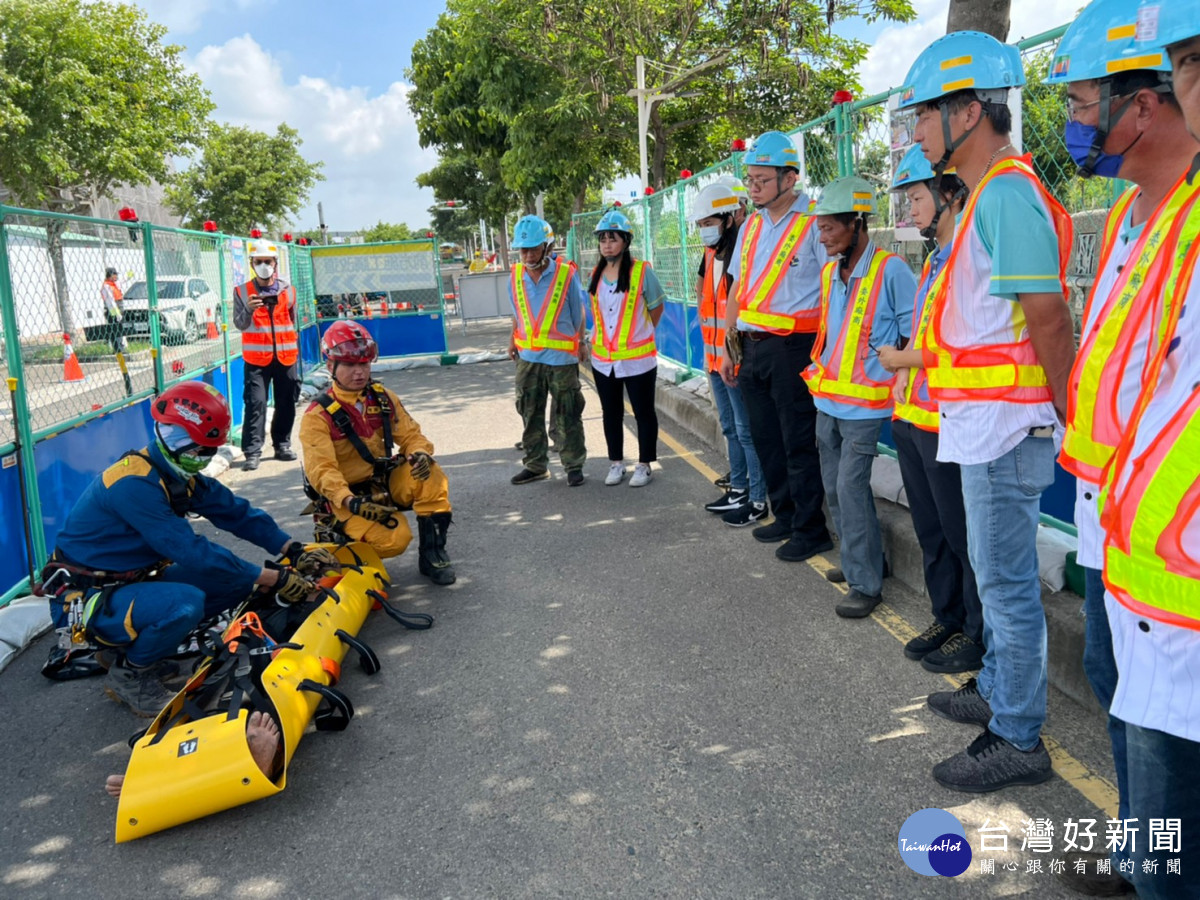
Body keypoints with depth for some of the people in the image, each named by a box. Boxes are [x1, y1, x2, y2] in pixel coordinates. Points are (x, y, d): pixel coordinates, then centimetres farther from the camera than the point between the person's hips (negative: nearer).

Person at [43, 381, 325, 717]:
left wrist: (294, 551, -10)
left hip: (132, 582, 9)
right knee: (185, 602, -34)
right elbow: (192, 552, -30)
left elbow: (236, 513, 2)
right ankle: (128, 673, -5)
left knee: (236, 580, -2)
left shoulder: (181, 476, 1)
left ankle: (133, 643, 9)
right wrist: (273, 578, -27)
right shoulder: (134, 484, -27)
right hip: (83, 600, -9)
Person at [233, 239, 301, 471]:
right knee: (255, 404, -8)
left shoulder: (288, 290, 8)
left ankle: (282, 445, 20)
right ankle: (252, 451, -7)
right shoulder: (242, 291, 2)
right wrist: (249, 310, -27)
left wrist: (296, 353, 18)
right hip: (256, 358, -3)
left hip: (286, 357, 3)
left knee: (286, 404, 7)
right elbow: (239, 324, -7)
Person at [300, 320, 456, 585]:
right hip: (343, 496, -5)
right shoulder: (318, 415, -14)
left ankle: (432, 554, -9)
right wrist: (350, 501, -40)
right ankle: (335, 536, 4)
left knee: (430, 476, -23)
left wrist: (420, 453, -24)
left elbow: (410, 434, 2)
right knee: (395, 538, -27)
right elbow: (321, 470, -23)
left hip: (383, 482, 6)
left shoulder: (383, 399, 4)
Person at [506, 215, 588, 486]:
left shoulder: (566, 274, -8)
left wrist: (580, 342, 6)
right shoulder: (515, 277, 3)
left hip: (561, 357, -4)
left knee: (567, 415, 3)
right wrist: (513, 340, 19)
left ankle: (574, 465, 16)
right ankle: (535, 465, 24)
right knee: (530, 414, 11)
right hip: (528, 357, 4)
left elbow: (578, 313, 2)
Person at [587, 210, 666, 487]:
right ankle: (616, 463, 27)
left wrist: (637, 335, 6)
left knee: (643, 412, 6)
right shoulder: (595, 275, 7)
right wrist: (604, 337, 12)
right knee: (611, 413, 14)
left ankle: (644, 465, 18)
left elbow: (656, 309, 1)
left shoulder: (641, 271, -9)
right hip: (603, 358, 5)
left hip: (637, 358, -5)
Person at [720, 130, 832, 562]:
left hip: (792, 346, -8)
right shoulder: (750, 227, 14)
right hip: (752, 347, 8)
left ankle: (811, 530, 11)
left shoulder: (813, 224, -8)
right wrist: (729, 347, 16)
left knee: (799, 443, -2)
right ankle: (785, 516, 28)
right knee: (766, 438, 14)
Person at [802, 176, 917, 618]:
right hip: (827, 398, 8)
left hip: (864, 403, -8)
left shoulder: (891, 270, -13)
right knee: (834, 486, 13)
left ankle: (866, 584, 3)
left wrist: (885, 368, -13)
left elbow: (913, 334, -11)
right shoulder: (829, 272, 9)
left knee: (851, 487, -9)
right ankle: (860, 561, 30)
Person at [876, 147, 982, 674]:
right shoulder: (934, 262, 16)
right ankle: (947, 619, 33)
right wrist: (902, 398, 15)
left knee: (963, 534, 3)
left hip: (948, 426, -10)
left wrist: (903, 360, -11)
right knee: (931, 530, 18)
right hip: (913, 419, 10)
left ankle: (978, 636, 18)